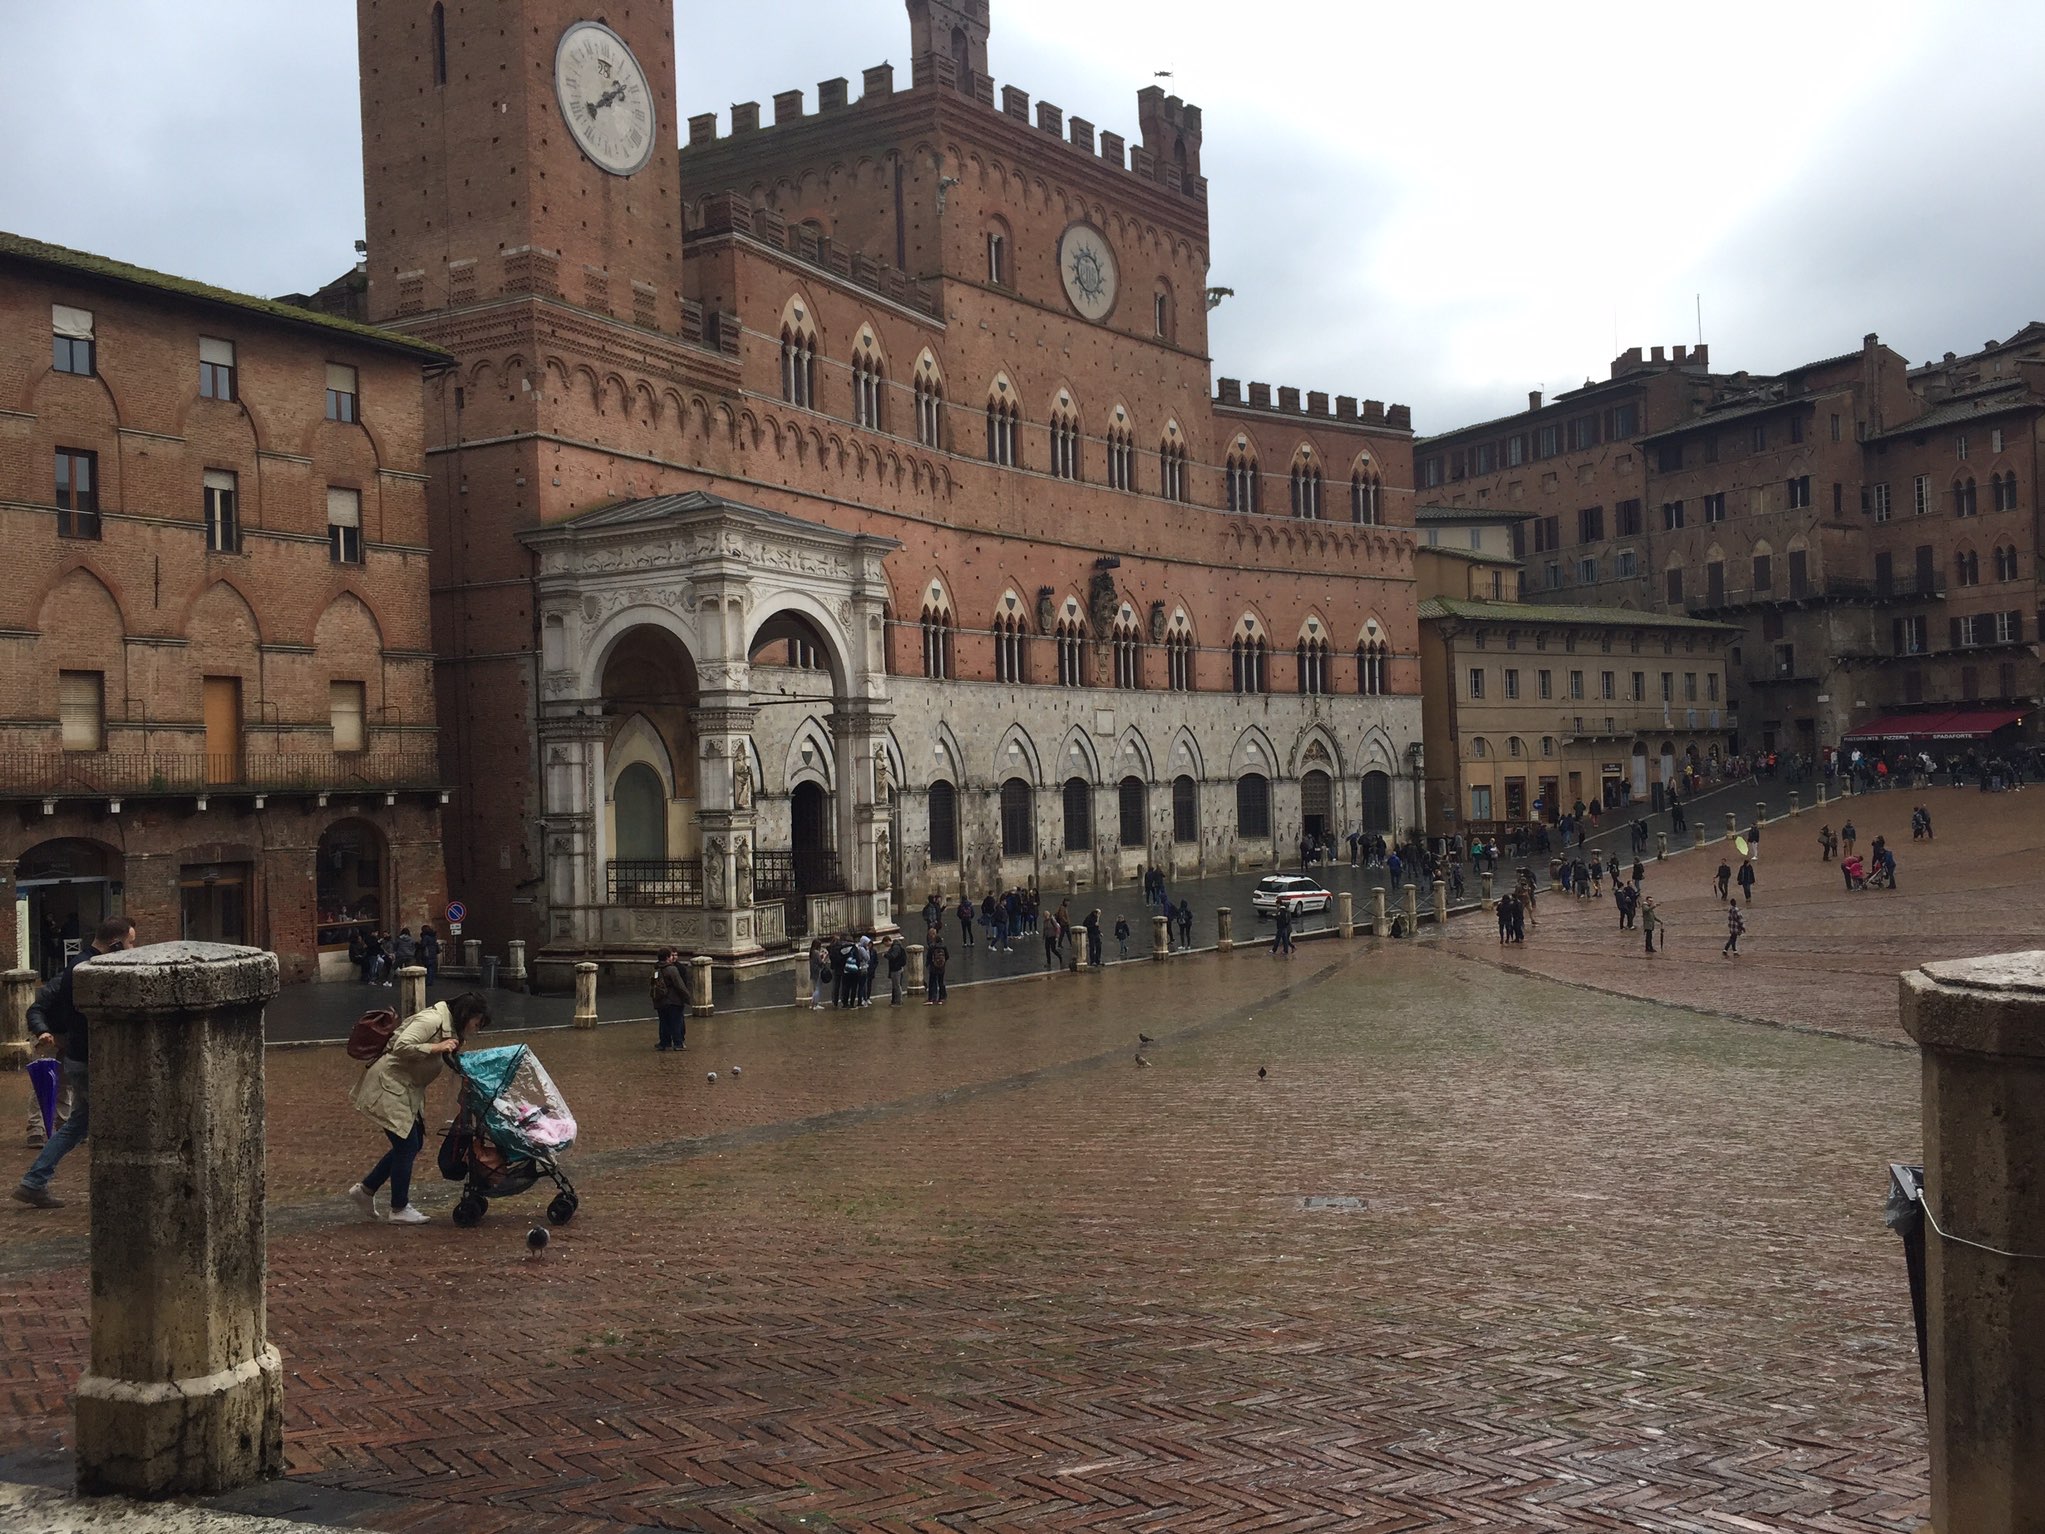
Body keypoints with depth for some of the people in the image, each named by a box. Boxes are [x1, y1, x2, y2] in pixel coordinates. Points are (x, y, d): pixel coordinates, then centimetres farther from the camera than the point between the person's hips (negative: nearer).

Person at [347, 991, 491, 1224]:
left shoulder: (450, 1029, 11)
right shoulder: (431, 1021, -21)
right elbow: (401, 1046, -31)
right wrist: (437, 1048, -28)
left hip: (407, 1090, 10)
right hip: (388, 1085, -10)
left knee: (413, 1143, 13)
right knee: (407, 1146, -4)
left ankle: (365, 1190, 24)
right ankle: (399, 1210, 10)